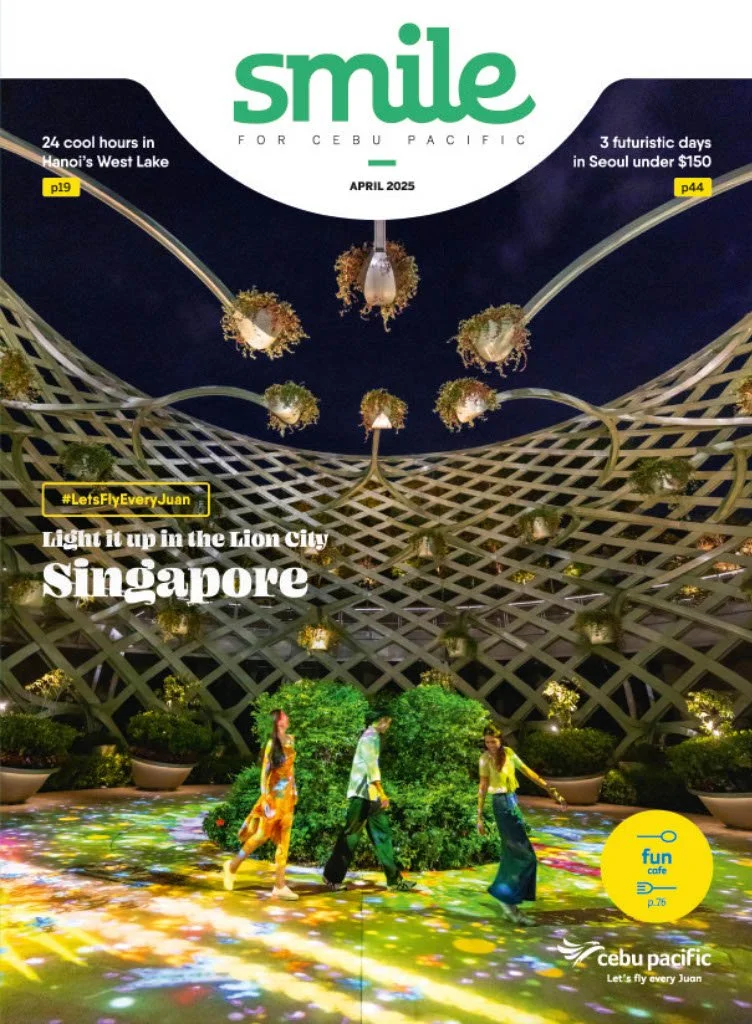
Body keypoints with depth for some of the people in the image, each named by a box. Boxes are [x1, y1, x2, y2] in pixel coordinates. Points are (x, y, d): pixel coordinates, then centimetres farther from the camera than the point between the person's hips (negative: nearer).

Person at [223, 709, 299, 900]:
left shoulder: (291, 740, 6)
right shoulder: (272, 744, -13)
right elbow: (265, 771, -14)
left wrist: (294, 791, 15)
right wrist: (265, 799, -16)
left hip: (288, 795, 6)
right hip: (274, 795, -6)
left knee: (284, 840, 5)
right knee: (263, 835, 1)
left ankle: (280, 885, 8)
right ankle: (233, 865, 21)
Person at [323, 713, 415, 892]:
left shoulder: (374, 737, 17)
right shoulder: (370, 736, -12)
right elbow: (371, 765, -20)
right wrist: (382, 793, -23)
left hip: (371, 795, 9)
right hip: (363, 794, -9)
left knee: (382, 834, 6)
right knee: (350, 836, -2)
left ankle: (394, 879, 7)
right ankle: (332, 876, 9)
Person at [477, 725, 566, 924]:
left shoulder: (508, 753, 5)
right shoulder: (485, 759, -9)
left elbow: (529, 772, 9)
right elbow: (483, 787, -10)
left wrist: (551, 790, 8)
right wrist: (480, 816, -11)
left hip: (513, 803, 6)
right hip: (502, 805, -6)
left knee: (513, 855, 11)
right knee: (525, 856, -9)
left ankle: (510, 904, 21)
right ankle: (507, 898, -2)